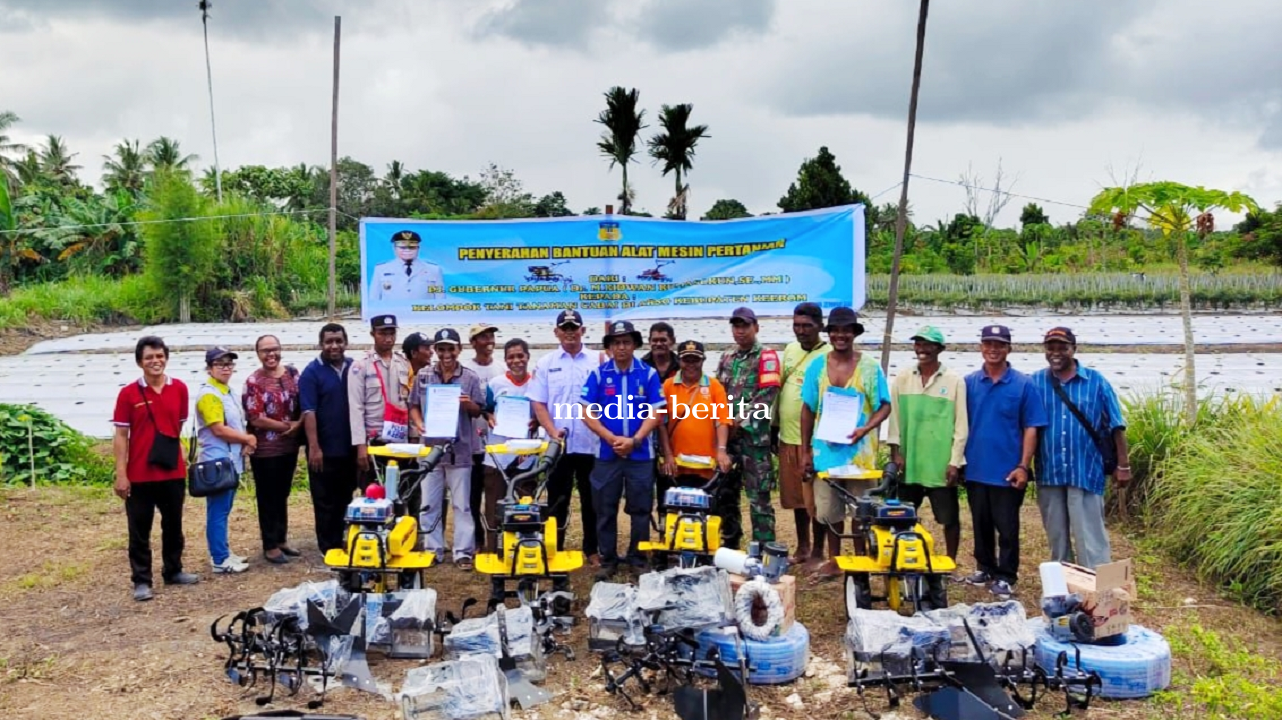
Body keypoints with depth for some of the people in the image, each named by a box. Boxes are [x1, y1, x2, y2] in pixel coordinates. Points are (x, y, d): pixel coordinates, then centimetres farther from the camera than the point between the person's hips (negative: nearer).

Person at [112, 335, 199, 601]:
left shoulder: (179, 389, 2)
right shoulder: (128, 394, -7)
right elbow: (120, 435, -6)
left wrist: (181, 456, 11)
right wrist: (121, 475, -10)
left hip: (173, 472, 3)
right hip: (139, 475, -3)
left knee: (173, 525, 16)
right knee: (140, 530, 6)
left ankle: (173, 570, 31)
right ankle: (141, 581, 15)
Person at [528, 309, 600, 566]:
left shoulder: (596, 363, 2)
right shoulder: (546, 363, 4)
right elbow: (538, 403, 1)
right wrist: (553, 431, -12)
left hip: (590, 444, 0)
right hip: (558, 444, 0)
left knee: (591, 500, 9)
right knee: (557, 501, 8)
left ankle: (592, 550, 20)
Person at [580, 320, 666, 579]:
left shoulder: (649, 374, 0)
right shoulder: (598, 374, 1)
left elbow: (655, 413, -2)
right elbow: (588, 412, -3)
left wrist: (634, 440, -14)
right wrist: (612, 439, -13)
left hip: (641, 453, 0)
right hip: (606, 453, 1)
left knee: (640, 508, 6)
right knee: (605, 509, 6)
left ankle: (638, 558, 19)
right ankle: (608, 560, 17)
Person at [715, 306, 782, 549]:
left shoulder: (766, 356, -2)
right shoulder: (726, 359, 17)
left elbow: (767, 395, -12)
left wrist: (740, 420, -14)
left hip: (754, 435, -7)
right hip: (728, 434, 7)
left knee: (759, 494, -7)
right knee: (725, 492, 12)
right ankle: (729, 544, 23)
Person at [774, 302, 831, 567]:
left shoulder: (829, 356, -10)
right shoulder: (790, 350, 12)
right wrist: (774, 428, 18)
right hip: (787, 437, 7)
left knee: (815, 499, 2)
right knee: (796, 496, 15)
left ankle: (818, 552, 14)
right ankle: (802, 548, 28)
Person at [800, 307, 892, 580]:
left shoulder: (869, 367, -3)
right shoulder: (817, 366, 3)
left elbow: (884, 406, -1)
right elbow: (808, 409, 6)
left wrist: (865, 428, -20)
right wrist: (806, 450, 4)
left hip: (859, 451, -2)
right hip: (826, 450, 2)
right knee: (830, 510, 10)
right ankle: (833, 561, 24)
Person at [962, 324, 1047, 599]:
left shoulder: (1023, 385, -4)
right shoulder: (969, 383, 2)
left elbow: (1031, 429, -4)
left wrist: (1023, 466, -10)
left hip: (1007, 471, -3)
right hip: (975, 470, 3)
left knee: (1007, 527, 5)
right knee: (981, 524, 15)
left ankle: (1005, 577, 16)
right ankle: (985, 568, 30)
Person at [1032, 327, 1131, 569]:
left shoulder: (1096, 381, 0)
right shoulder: (1035, 382, 2)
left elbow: (1116, 426, 2)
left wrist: (1123, 465, 1)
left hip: (1085, 472, -2)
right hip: (1049, 472, 2)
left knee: (1090, 538, -2)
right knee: (1056, 537, 14)